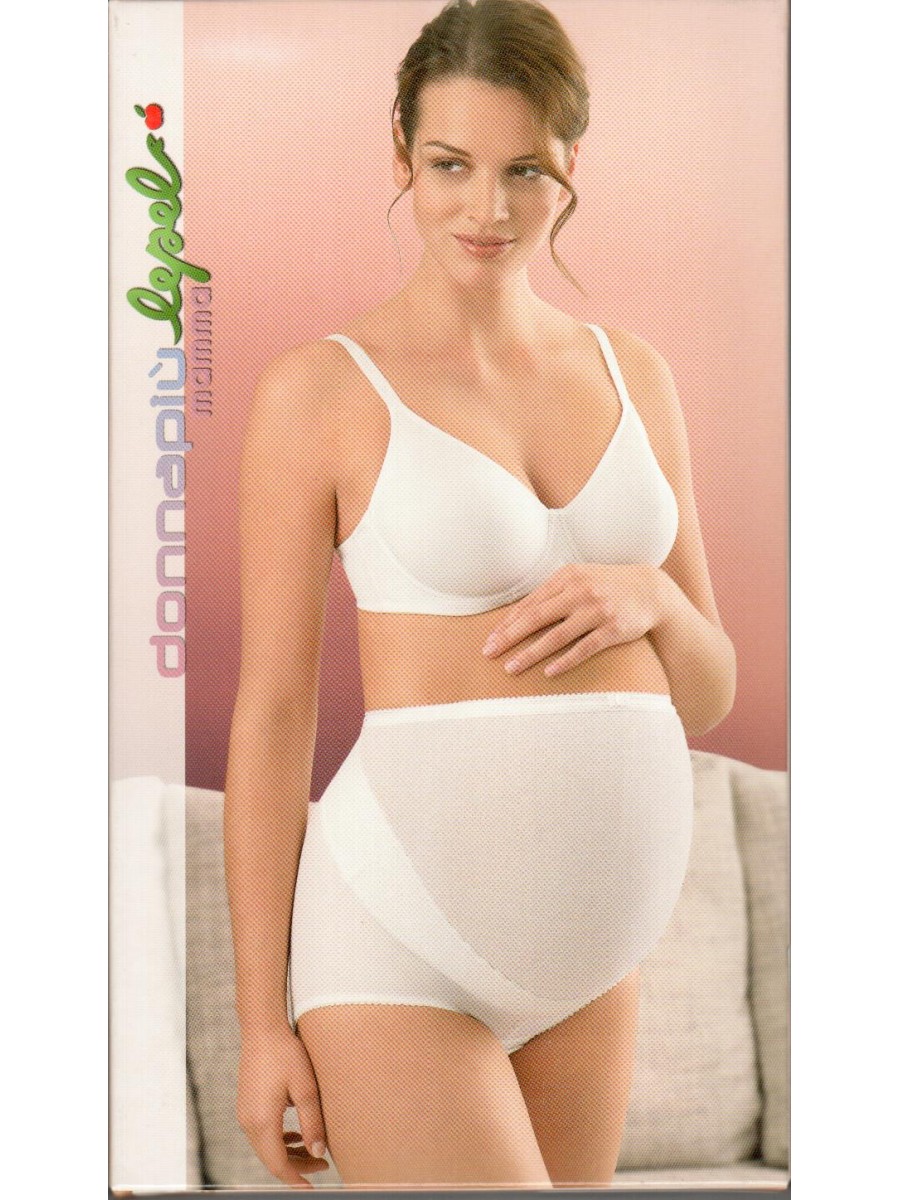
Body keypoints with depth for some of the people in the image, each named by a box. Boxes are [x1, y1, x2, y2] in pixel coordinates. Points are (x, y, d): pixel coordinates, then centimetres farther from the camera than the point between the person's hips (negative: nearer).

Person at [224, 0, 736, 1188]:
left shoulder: (633, 378, 8)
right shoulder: (319, 388, -7)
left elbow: (707, 695, 10)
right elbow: (271, 712, -6)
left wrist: (645, 598, -13)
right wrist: (261, 1023, -6)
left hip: (587, 948, 6)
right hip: (397, 946, -5)